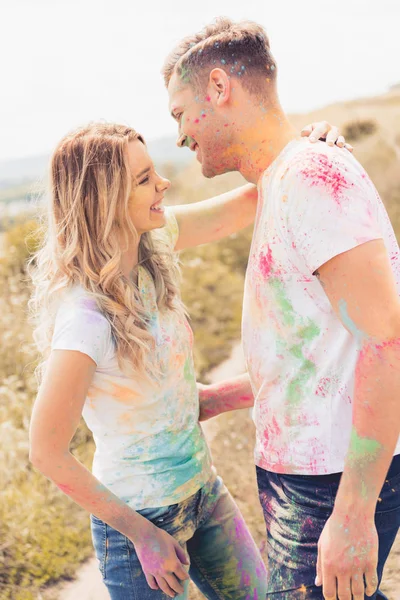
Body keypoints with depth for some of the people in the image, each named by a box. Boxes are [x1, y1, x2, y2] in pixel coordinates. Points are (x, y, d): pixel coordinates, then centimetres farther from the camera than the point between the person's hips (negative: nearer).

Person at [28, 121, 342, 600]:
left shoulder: (151, 243, -8)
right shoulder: (85, 318, -29)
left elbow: (247, 202, 2)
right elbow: (47, 454, -22)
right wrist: (141, 534, -15)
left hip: (202, 488, 7)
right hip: (139, 519, -7)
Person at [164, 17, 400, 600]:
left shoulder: (314, 174, -17)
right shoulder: (280, 186, 14)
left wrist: (353, 514, -24)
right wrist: (217, 398, 25)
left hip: (335, 483, -9)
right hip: (298, 471, 9)